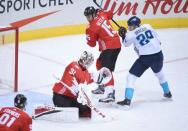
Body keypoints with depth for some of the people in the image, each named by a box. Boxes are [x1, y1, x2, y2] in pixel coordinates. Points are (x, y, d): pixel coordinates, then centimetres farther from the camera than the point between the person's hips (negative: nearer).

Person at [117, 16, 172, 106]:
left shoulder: (131, 34, -3)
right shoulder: (148, 26, 6)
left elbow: (126, 43, 17)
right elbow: (157, 38, 12)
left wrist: (123, 35, 29)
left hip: (145, 58, -5)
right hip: (158, 54, 5)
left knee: (131, 77, 2)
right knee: (159, 73, 35)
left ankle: (127, 100, -8)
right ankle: (167, 92, 49)